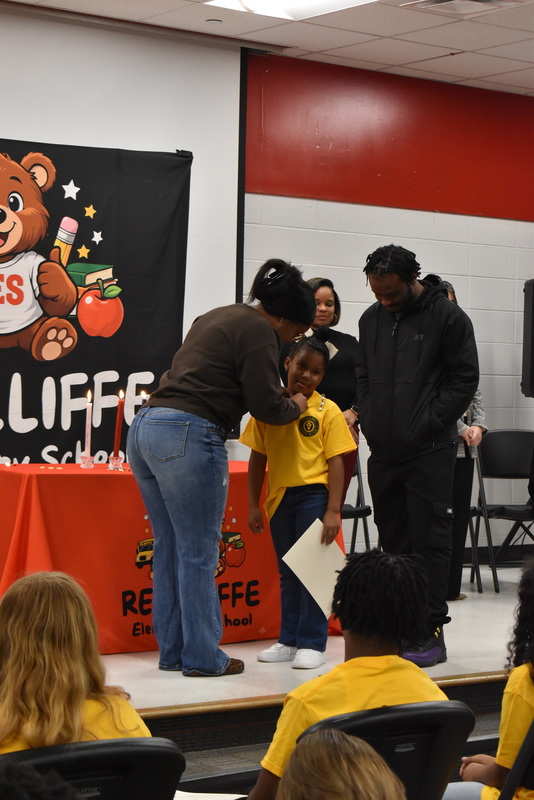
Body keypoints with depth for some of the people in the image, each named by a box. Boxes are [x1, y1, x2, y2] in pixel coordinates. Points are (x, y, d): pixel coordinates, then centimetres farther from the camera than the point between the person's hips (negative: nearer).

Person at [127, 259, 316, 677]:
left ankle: (173, 650, 19)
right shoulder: (258, 331, -6)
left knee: (170, 548, 13)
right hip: (187, 437, -9)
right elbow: (266, 406, -9)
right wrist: (296, 406, 12)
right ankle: (202, 656, 4)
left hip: (146, 427, 9)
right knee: (199, 552, -2)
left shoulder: (219, 317, 23)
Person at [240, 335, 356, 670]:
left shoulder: (327, 410, -5)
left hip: (314, 494, -4)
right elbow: (258, 458, 8)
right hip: (279, 496, 4)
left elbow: (336, 462, -7)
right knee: (287, 571, 13)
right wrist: (253, 505, 7)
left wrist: (333, 510, -12)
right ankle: (290, 639, 22)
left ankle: (312, 643, 4)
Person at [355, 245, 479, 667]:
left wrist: (429, 423, -12)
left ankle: (431, 632, -2)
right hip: (382, 451, 6)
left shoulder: (447, 316, -6)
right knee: (392, 541, 11)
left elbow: (465, 378, -6)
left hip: (428, 453, -6)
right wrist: (369, 420, 6)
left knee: (429, 541, -6)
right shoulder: (372, 318, 12)